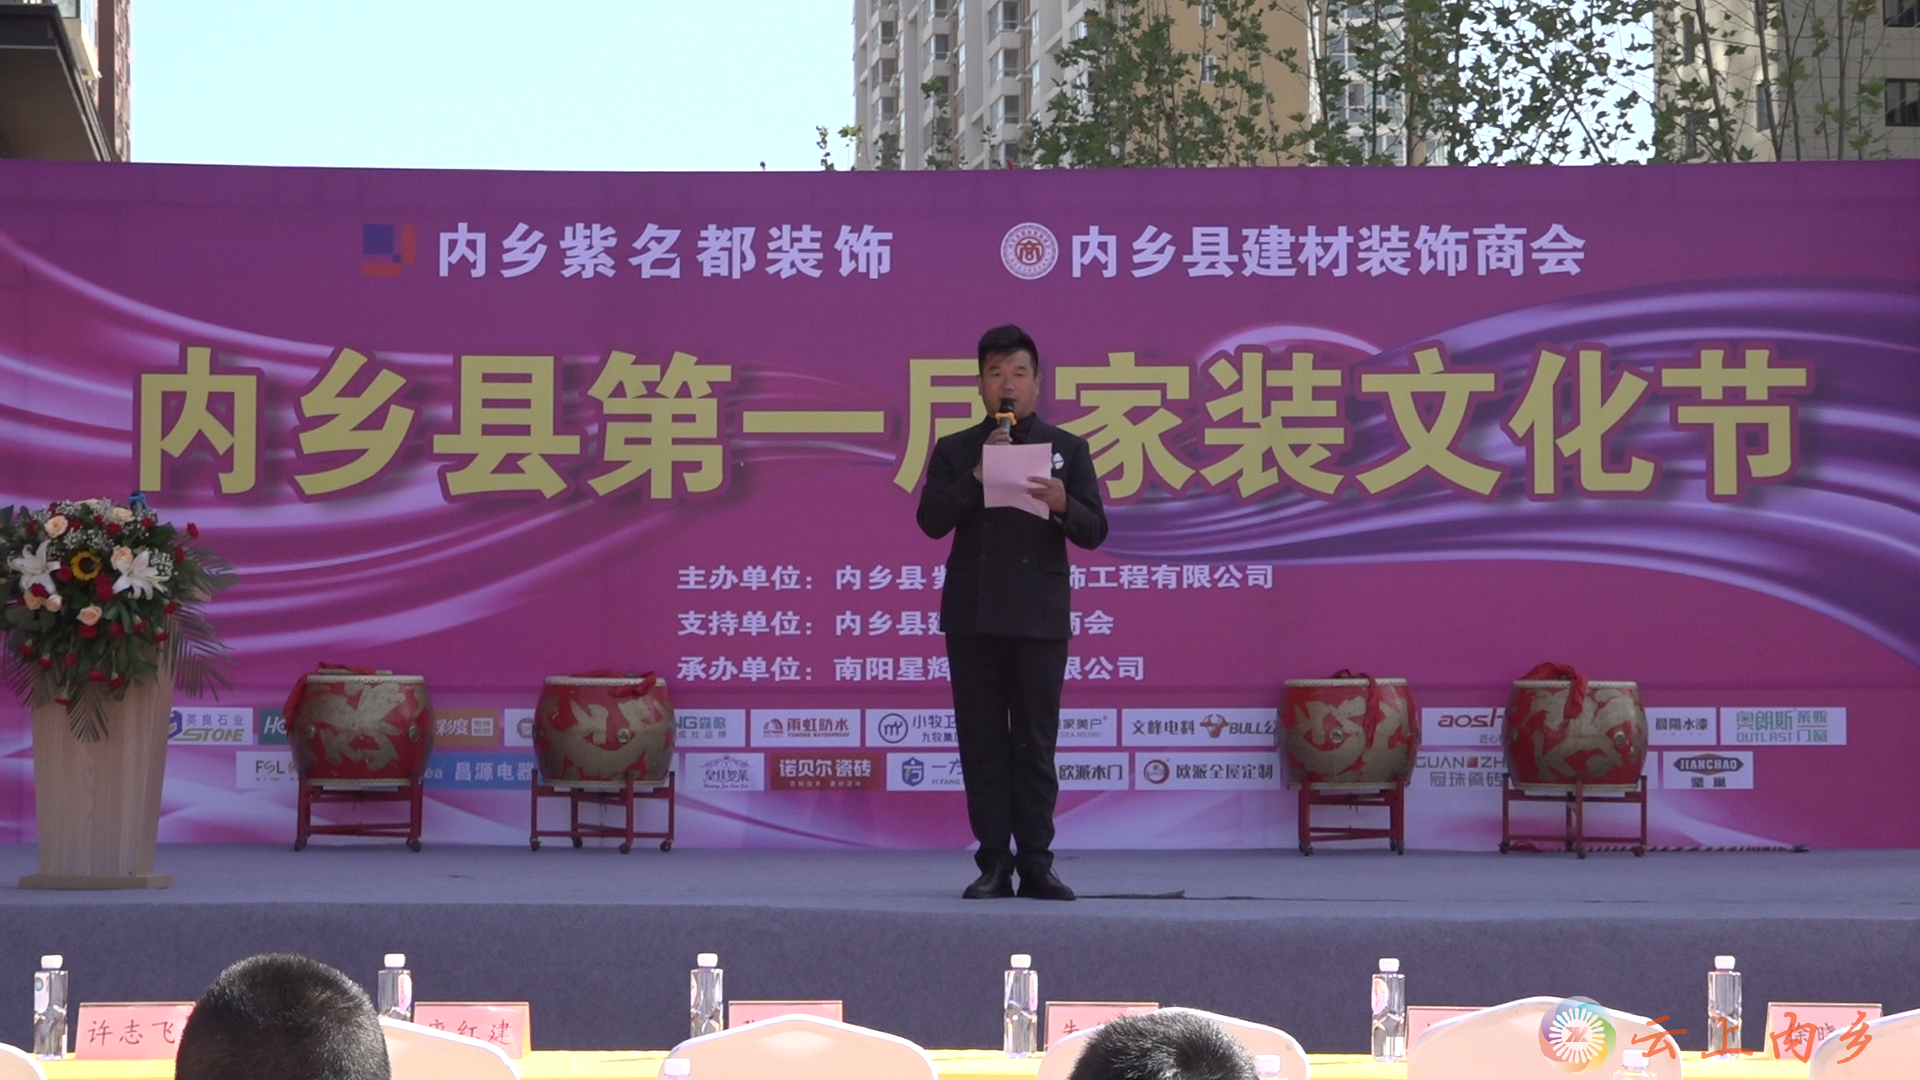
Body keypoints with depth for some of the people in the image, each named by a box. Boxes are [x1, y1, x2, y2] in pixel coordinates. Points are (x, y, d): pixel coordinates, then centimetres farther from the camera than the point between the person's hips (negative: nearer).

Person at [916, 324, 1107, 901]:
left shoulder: (1067, 448, 7)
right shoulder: (955, 450, 9)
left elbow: (1094, 531, 2)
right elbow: (932, 520, -3)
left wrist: (1062, 505, -19)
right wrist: (978, 475, -14)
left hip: (1039, 616, -1)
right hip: (972, 615, 1)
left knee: (1035, 745, 0)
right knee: (982, 745, 1)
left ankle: (1036, 865, 2)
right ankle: (994, 864, 3)